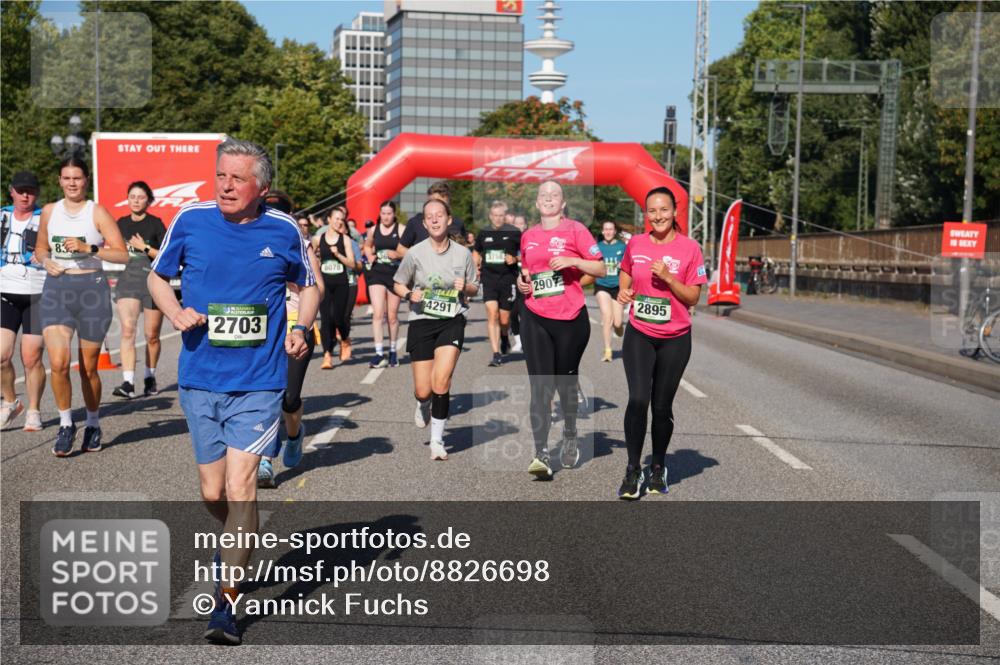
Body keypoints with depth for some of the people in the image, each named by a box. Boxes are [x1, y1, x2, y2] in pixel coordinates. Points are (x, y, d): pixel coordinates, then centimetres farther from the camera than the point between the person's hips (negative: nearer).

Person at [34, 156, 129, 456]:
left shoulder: (97, 212, -1)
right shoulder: (49, 211, 10)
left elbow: (122, 254, -6)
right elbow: (41, 248, 23)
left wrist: (88, 248, -19)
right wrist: (46, 261, 1)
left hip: (92, 288, -2)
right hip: (57, 289, 2)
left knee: (89, 368, 6)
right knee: (58, 363, -15)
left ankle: (93, 424, 28)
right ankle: (66, 424, 5)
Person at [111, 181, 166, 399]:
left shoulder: (155, 224, -3)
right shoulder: (121, 224, 9)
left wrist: (144, 247, -14)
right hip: (128, 281, 3)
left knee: (152, 336, 7)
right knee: (127, 330, -15)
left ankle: (150, 378, 28)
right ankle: (128, 383, -20)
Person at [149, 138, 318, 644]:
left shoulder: (283, 231, -1)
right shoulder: (190, 220, 1)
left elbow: (308, 286, 16)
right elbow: (157, 277, 15)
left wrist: (300, 329, -3)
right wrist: (175, 312, -5)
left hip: (259, 380, -2)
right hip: (200, 378, 2)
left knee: (240, 487, -11)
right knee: (212, 493, 9)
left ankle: (225, 602, -2)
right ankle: (233, 543, 43)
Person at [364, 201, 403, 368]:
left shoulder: (401, 230, -3)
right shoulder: (373, 230, 7)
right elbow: (367, 246, 26)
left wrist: (398, 254, -19)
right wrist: (370, 257, 7)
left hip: (395, 274, -2)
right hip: (377, 273, 2)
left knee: (392, 316, 8)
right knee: (377, 314, -10)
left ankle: (393, 351, 25)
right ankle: (379, 354, -11)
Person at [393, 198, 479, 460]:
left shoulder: (462, 253, 2)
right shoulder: (415, 253, -3)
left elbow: (475, 288, 14)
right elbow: (398, 285, 9)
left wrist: (466, 287, -8)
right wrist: (409, 295, -12)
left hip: (452, 320, 0)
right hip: (422, 321, 0)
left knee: (441, 381, -18)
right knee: (423, 391, 0)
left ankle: (437, 440, -2)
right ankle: (423, 405, 40)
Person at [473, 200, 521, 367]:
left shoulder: (514, 232, 0)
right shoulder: (484, 233, 9)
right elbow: (476, 253, 24)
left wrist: (515, 259, -12)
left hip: (508, 279, -1)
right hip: (488, 278, 1)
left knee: (504, 319, 5)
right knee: (492, 314, -12)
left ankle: (504, 338, 41)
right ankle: (496, 354, -10)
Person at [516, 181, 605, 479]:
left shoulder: (575, 230, -1)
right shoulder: (527, 236, 11)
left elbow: (600, 268, -3)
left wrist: (571, 261, -17)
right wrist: (522, 281, 6)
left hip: (570, 319, -2)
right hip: (535, 319, 2)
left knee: (566, 381, 12)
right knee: (540, 386, -7)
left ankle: (570, 437, 37)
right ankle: (541, 454, -12)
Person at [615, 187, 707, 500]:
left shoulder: (689, 248, -6)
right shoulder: (635, 243, 2)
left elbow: (693, 297, -5)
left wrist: (668, 278, -19)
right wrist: (623, 289, 1)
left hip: (675, 340, -1)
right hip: (639, 335, 1)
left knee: (662, 406, 6)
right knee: (638, 399, -14)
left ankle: (658, 468, 26)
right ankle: (633, 469, -2)